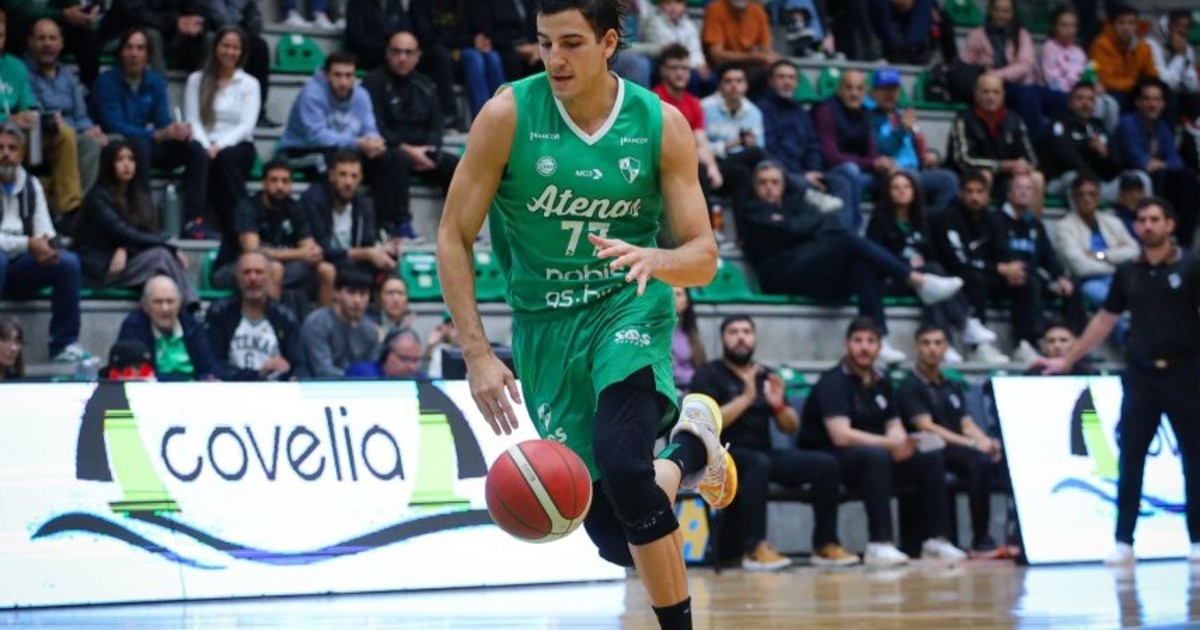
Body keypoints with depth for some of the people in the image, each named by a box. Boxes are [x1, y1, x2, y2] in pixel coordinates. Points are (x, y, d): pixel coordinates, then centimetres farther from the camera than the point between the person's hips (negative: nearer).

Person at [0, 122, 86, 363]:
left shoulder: (31, 184, 9)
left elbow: (45, 231, 4)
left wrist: (48, 246, -21)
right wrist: (28, 244, -27)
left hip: (21, 267, 5)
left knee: (69, 262, -18)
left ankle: (65, 343, -12)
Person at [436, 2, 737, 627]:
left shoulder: (661, 125, -9)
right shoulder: (508, 115, -12)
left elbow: (704, 256, -7)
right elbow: (453, 237, -7)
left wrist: (653, 260, -30)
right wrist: (477, 352, -14)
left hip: (629, 306, -1)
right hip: (544, 324, 1)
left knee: (622, 463, -32)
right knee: (617, 539, 2)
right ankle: (690, 447, 37)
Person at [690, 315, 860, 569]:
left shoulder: (765, 375, 14)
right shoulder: (708, 375, 0)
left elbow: (791, 428, 13)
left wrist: (779, 405, -8)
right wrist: (745, 398, -20)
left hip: (762, 452, 6)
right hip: (722, 456, -6)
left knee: (826, 464, -11)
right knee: (759, 463, -39)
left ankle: (824, 544, -5)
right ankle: (754, 548, -41)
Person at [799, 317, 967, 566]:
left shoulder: (881, 381, 11)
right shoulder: (833, 382, -14)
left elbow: (894, 426, 10)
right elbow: (841, 436, -25)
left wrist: (900, 442, -16)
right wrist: (891, 443, -29)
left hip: (877, 455, 8)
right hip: (829, 461, -8)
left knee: (932, 457, -10)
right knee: (876, 455, -38)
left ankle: (935, 539, -10)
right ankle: (879, 545, -40)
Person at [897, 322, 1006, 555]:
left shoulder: (953, 386, 24)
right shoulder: (910, 387, 0)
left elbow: (967, 424, 17)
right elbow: (927, 428, -12)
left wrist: (986, 441, -8)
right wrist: (973, 444, -20)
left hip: (960, 449, 7)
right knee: (979, 461, -36)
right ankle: (980, 541, -32)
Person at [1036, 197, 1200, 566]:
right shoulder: (1127, 273, 9)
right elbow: (1104, 320, 16)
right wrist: (1067, 361, 17)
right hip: (1140, 374, 3)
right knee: (1130, 459, 0)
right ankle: (1124, 542, 3)